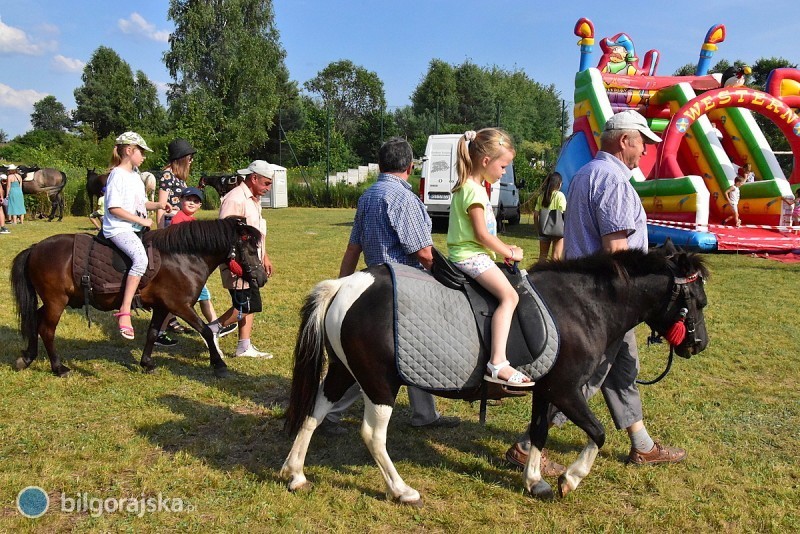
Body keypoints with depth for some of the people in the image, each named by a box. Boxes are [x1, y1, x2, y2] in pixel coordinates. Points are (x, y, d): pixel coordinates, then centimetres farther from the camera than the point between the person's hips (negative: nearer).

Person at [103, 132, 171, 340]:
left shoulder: (135, 176, 18)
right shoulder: (117, 175, -10)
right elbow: (114, 208, -17)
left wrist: (157, 205, 9)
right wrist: (141, 220, -17)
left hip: (136, 229, 10)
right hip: (118, 229, -10)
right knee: (141, 258, -33)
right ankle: (124, 312, -34)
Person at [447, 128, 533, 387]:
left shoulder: (468, 186, 17)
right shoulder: (474, 190, -15)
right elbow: (482, 234, -18)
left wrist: (504, 248, 15)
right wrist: (509, 253, -7)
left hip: (467, 254, 11)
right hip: (470, 256, -11)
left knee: (506, 295, 18)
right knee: (509, 295, -24)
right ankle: (497, 363, -32)